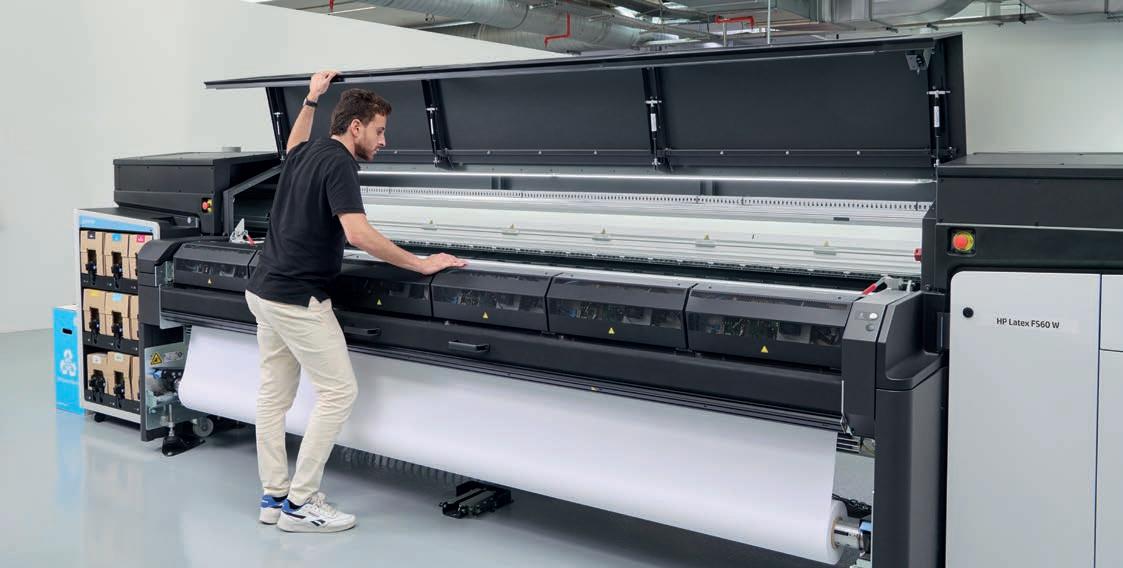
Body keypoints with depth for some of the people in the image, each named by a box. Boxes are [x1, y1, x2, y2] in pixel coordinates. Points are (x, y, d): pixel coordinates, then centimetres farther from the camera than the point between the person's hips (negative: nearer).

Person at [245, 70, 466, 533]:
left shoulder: (306, 153, 12)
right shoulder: (338, 164, -16)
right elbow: (358, 234, -29)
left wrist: (310, 100, 41)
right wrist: (420, 265, -24)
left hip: (265, 291, 10)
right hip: (298, 299, -10)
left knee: (274, 393, 13)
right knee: (338, 392, -4)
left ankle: (274, 496, 20)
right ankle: (299, 504, -1)